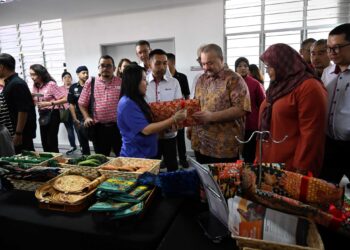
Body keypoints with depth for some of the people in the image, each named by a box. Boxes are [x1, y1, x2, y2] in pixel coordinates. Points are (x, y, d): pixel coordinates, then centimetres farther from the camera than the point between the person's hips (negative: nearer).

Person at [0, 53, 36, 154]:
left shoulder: (17, 84, -17)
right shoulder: (9, 83, 13)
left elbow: (23, 110, -23)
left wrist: (18, 133, -22)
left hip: (21, 132, -9)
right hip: (13, 130, 9)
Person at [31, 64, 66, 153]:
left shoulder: (51, 84, -12)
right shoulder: (35, 86, 9)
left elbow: (65, 99, -17)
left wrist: (49, 103, -21)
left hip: (52, 114, -7)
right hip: (42, 115, 7)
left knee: (52, 142, -4)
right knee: (44, 142, 10)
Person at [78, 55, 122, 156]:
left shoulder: (121, 83, 1)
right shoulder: (90, 83, 5)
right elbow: (82, 103, 10)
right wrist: (87, 117, -5)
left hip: (118, 126, -1)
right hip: (98, 127, 1)